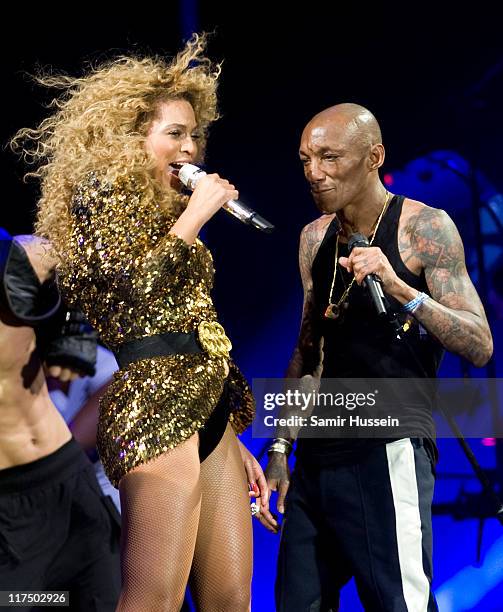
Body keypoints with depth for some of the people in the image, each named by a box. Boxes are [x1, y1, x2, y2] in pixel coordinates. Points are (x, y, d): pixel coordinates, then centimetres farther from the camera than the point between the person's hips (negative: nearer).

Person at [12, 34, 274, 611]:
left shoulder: (164, 212, 25)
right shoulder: (103, 193, 0)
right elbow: (135, 287, -17)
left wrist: (232, 440, 21)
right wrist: (193, 217, -5)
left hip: (208, 413, 9)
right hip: (155, 407, -9)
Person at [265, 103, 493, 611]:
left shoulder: (425, 227, -5)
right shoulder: (315, 237, 13)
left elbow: (480, 347, -12)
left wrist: (400, 291, -25)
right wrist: (281, 447, 15)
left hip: (389, 450, -6)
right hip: (318, 453, 6)